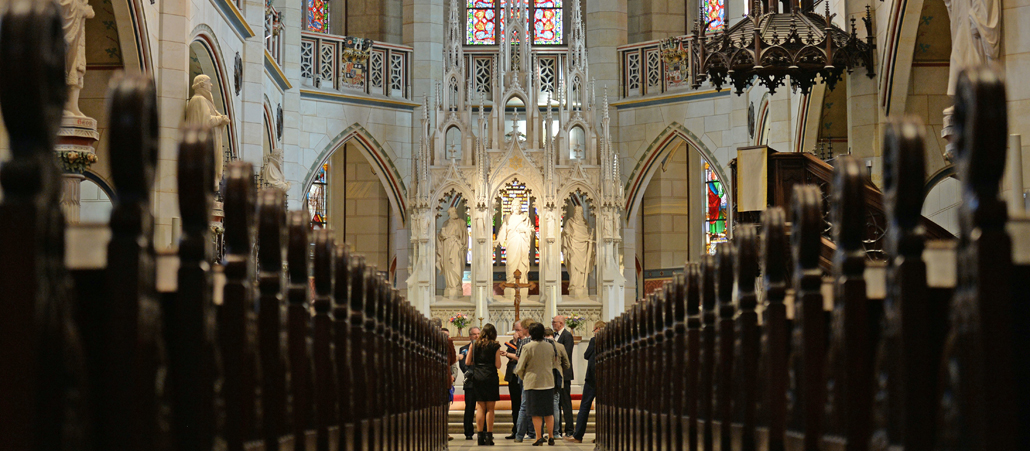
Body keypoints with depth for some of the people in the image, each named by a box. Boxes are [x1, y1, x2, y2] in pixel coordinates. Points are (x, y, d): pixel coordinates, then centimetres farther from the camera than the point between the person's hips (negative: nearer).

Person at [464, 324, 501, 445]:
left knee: (480, 407, 7)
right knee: (490, 408, 2)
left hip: (477, 378, 3)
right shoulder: (495, 346, -3)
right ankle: (489, 436, -1)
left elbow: (467, 362, 5)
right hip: (491, 378, -3)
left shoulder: (474, 345, 5)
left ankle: (480, 436, 3)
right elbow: (498, 365, -6)